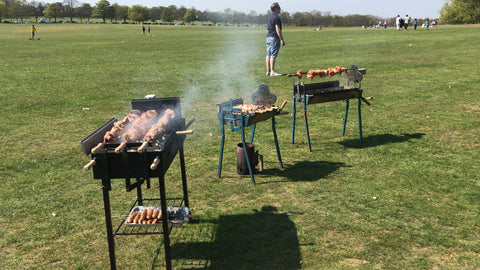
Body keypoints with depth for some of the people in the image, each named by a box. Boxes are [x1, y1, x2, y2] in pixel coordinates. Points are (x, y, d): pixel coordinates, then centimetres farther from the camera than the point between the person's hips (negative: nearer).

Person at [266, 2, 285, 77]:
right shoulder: (276, 17, -13)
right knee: (273, 55, -7)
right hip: (274, 38, -9)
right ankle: (272, 71, -6)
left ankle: (268, 71, 10)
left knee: (268, 54, 8)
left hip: (268, 37, 9)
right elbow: (278, 30, -17)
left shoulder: (269, 17, 16)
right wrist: (282, 40, -15)